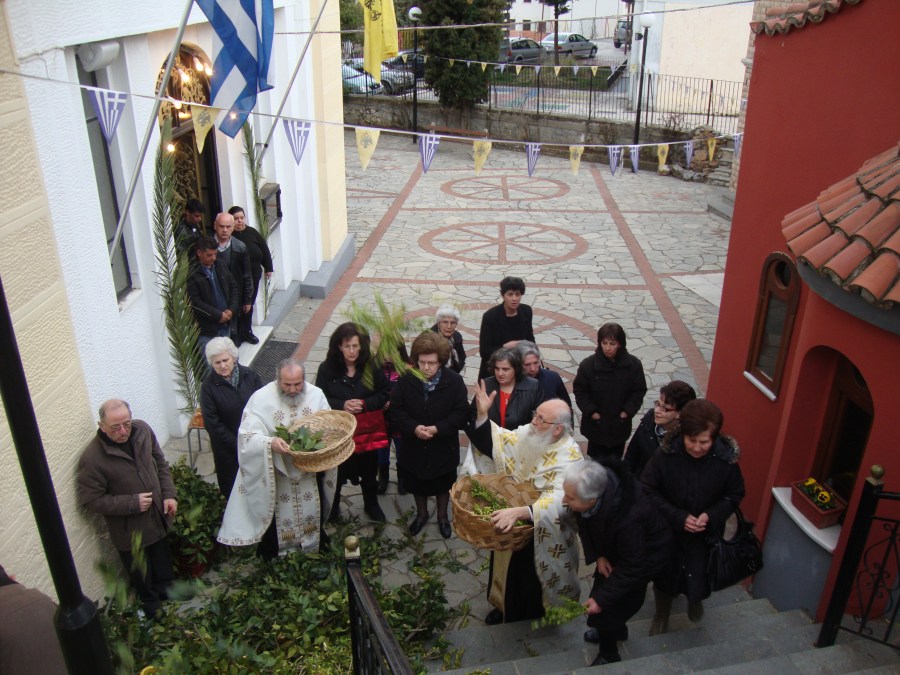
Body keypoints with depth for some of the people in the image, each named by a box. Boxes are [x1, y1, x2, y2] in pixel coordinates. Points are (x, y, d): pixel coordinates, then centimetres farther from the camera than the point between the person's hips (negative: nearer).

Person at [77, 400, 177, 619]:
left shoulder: (142, 430, -15)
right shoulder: (92, 458, -29)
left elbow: (160, 463, 1)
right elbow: (90, 500, -21)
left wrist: (168, 494, -6)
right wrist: (132, 503, -24)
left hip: (157, 516, 4)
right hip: (129, 528, -4)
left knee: (163, 560, 28)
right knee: (140, 571, 20)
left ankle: (165, 589, 56)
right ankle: (150, 602, 48)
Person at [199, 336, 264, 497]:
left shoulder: (250, 376, -5)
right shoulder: (208, 386, -12)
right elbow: (213, 424, -11)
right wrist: (238, 445, -14)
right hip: (228, 449, -2)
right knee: (231, 489, 9)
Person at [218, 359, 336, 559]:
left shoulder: (316, 394, -8)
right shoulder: (261, 398, -17)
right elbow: (247, 436, -21)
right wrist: (270, 442, -39)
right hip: (274, 475, -3)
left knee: (312, 513, 21)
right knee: (277, 517, 10)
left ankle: (315, 548, 46)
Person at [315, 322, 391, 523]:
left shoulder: (372, 368, -9)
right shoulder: (327, 369, -12)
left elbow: (385, 393, -3)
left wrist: (364, 404, -18)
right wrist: (342, 405, -23)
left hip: (367, 430, 2)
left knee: (369, 472, 20)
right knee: (337, 472, 11)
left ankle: (371, 505, 44)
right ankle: (332, 507, 37)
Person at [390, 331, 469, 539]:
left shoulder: (454, 381, -16)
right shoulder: (406, 381, -12)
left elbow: (462, 413, -15)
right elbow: (395, 410, -9)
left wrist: (437, 429, -26)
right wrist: (413, 428, -26)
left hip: (443, 448, -1)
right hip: (414, 448, 1)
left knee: (443, 486, 20)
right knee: (417, 485, 21)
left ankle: (442, 516, 45)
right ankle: (421, 514, 47)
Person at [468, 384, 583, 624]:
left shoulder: (570, 457, -30)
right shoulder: (528, 433, -11)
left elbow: (559, 500, -42)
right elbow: (496, 441, 2)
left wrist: (520, 512, -55)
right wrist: (482, 414, -15)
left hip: (543, 537, -6)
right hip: (512, 524, 6)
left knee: (533, 583, 15)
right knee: (509, 571, 26)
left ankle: (534, 621, 43)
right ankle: (505, 607, 53)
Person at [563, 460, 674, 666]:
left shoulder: (627, 519, -45)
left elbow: (632, 567, -28)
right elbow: (585, 524, -6)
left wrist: (602, 598, -22)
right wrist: (597, 556, -15)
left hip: (645, 554, -6)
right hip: (616, 547, 6)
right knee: (602, 588, 18)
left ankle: (608, 655, 25)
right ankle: (617, 630, 47)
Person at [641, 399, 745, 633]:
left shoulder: (725, 458, -22)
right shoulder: (666, 454, -27)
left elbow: (734, 495, -6)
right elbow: (648, 490, -16)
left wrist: (711, 516, -23)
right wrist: (678, 517, -24)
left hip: (706, 535, 1)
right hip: (668, 532, -1)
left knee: (699, 575, 18)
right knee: (665, 576, 19)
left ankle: (695, 600, 56)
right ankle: (661, 615, 50)